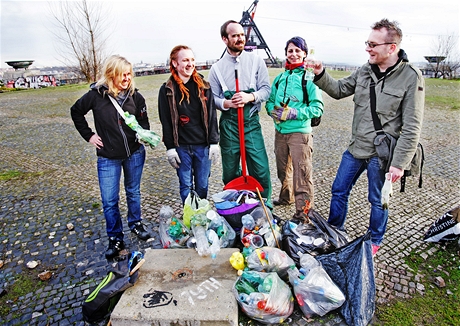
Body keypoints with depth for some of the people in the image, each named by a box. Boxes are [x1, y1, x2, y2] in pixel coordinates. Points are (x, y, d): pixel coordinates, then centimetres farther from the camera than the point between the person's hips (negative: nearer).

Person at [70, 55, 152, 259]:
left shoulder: (135, 96, -6)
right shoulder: (97, 94, -10)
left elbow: (143, 121, 3)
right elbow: (76, 112, 6)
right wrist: (88, 135, -1)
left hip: (135, 153, 2)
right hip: (108, 157, -1)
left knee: (133, 191, 18)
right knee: (109, 200, 2)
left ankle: (135, 223, 39)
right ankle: (115, 239, 19)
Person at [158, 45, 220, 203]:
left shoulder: (204, 86, 4)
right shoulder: (167, 90, -1)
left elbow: (212, 115, 3)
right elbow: (165, 121, -1)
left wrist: (214, 142, -2)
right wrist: (170, 147, -5)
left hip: (203, 145, 1)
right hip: (181, 147, -1)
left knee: (202, 185, 10)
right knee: (186, 186, 7)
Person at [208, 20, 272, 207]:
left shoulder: (256, 61, 4)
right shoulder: (217, 68, 4)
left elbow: (266, 89, 0)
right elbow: (212, 98, 3)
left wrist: (250, 97, -18)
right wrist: (226, 103, -17)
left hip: (251, 122, 0)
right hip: (228, 124, 1)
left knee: (260, 169, -4)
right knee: (230, 172, 10)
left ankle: (265, 209, 17)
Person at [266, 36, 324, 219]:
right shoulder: (280, 78, 11)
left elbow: (318, 108, -10)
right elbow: (270, 101, 16)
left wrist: (295, 113, -20)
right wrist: (274, 110, -6)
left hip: (300, 132, -6)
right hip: (280, 131, 6)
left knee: (302, 173, -6)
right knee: (283, 169, 20)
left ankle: (303, 209, 5)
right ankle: (287, 197, 40)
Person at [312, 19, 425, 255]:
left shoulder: (411, 78, -15)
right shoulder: (365, 70, 1)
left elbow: (411, 128, -15)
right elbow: (339, 90, 13)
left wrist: (399, 163, -17)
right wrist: (321, 76, -5)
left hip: (381, 155, -5)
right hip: (356, 148, 6)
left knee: (378, 201, 12)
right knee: (339, 190, 15)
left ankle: (374, 241, 37)